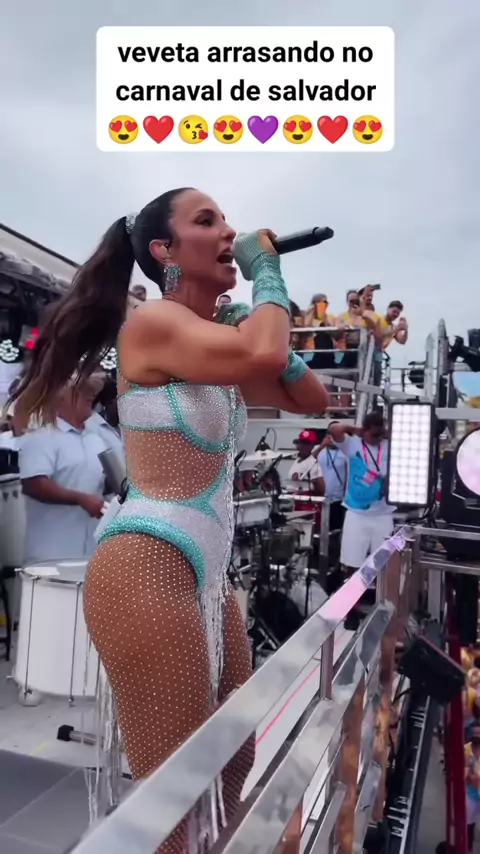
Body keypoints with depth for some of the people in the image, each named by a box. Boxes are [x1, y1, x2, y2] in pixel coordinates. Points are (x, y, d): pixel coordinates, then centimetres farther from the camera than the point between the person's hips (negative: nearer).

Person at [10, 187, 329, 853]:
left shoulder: (223, 348, 16)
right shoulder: (153, 323, -10)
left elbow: (312, 398, 19)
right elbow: (263, 355, -27)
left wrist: (260, 320, 9)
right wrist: (267, 273, -8)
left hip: (208, 570, 9)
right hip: (147, 566, -9)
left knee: (236, 761, 21)